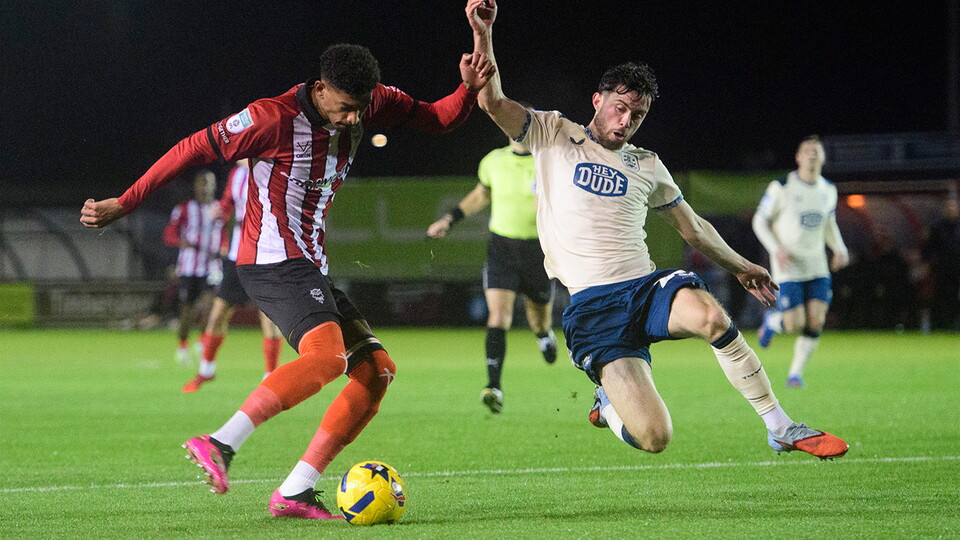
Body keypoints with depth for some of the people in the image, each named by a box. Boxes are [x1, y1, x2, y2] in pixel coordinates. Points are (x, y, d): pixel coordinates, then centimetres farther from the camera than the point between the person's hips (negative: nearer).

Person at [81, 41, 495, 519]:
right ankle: (219, 446, -34)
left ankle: (295, 492, -4)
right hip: (273, 261, -9)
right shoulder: (274, 118, -15)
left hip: (311, 268, 9)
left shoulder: (366, 104, 5)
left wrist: (469, 90, -8)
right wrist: (124, 203, -6)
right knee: (327, 355, -31)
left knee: (376, 368, 0)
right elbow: (196, 148, -9)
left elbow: (437, 119, 14)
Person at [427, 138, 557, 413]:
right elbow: (482, 194, 21)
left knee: (539, 319, 13)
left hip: (538, 249, -1)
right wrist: (450, 219, 19)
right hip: (501, 245, 1)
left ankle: (544, 334, 53)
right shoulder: (493, 162, 2)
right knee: (498, 315, -17)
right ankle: (494, 387, -23)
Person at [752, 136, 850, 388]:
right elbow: (760, 221, -4)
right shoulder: (781, 188, -10)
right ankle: (772, 321, 25)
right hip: (788, 266, -4)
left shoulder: (829, 190, 6)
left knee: (816, 322, -9)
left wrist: (840, 249, 4)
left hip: (817, 266, 4)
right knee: (795, 325, -11)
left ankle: (796, 372, 7)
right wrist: (776, 250, -18)